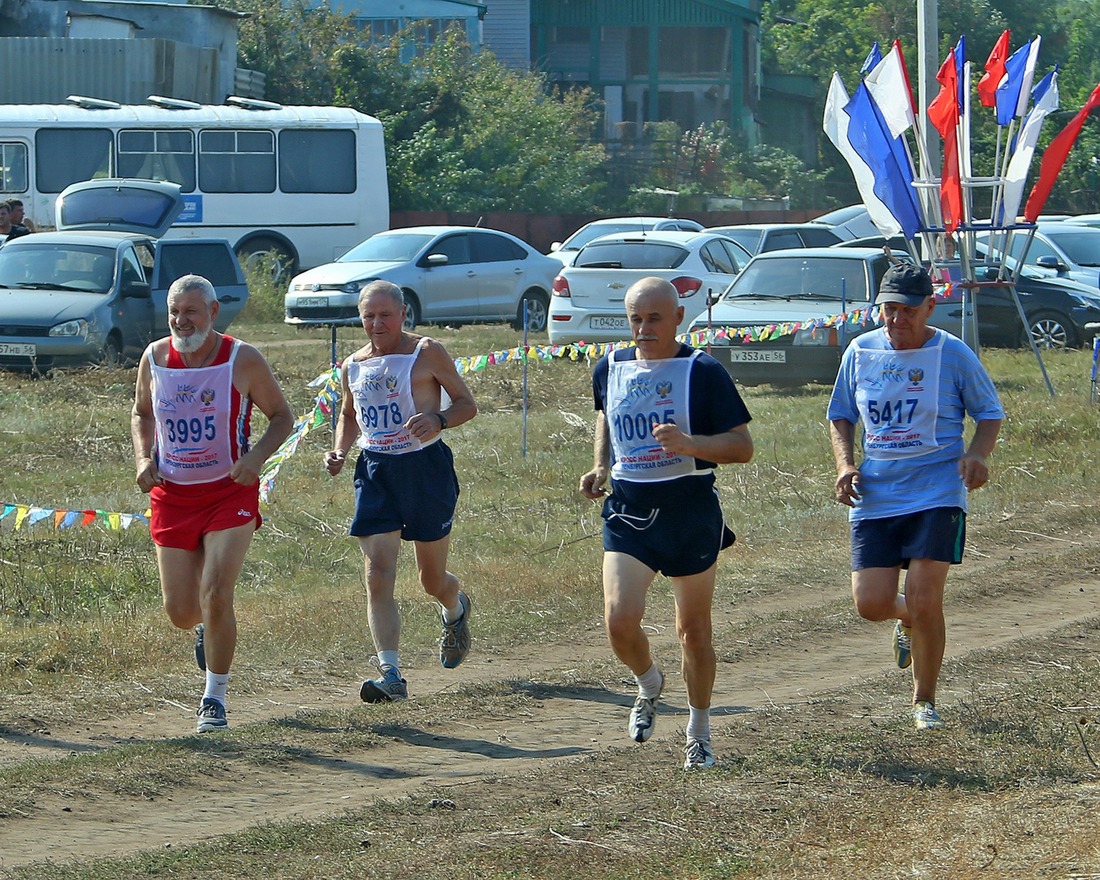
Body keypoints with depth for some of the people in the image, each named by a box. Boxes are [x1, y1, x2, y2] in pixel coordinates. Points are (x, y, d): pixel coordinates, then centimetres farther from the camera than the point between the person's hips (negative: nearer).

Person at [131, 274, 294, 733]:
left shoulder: (243, 360, -9)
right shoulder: (154, 358, -1)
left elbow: (281, 416, 1)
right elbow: (141, 413, 17)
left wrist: (256, 456, -18)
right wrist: (143, 459, -1)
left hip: (229, 493, -3)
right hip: (172, 495, 3)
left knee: (216, 596, -17)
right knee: (181, 612, 3)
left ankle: (215, 697, 0)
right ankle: (208, 628, 43)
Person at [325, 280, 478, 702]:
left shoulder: (427, 354, -5)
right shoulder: (353, 367, 9)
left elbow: (467, 404, -3)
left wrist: (437, 420, -24)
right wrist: (340, 451, 6)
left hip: (425, 466, -3)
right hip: (375, 471, 3)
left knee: (432, 579, 10)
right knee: (378, 576, -13)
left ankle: (456, 610, 48)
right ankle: (390, 674, -18)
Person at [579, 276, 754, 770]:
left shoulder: (703, 373, -8)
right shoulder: (610, 369, 4)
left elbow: (742, 445, -9)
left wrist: (689, 443, -26)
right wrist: (601, 467, 10)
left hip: (690, 511, -2)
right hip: (628, 510, 3)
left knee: (693, 629, 7)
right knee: (619, 622, -13)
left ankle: (699, 735, 25)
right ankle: (649, 685, 20)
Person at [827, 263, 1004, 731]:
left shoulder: (953, 355, -4)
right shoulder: (861, 351, 5)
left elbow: (990, 413, 5)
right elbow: (841, 416, 17)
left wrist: (976, 454, -16)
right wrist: (845, 465, -1)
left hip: (936, 495, -3)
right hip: (874, 497, 3)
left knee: (924, 602, -11)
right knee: (871, 603, -5)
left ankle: (924, 702, 9)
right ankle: (909, 622, 34)